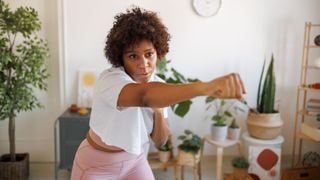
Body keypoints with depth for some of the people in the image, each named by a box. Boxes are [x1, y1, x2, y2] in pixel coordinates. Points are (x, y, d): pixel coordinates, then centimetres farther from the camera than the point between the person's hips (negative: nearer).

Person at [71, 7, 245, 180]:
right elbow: (144, 96, -51)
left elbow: (159, 141, -7)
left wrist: (158, 112, -26)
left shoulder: (159, 86, -10)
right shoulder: (110, 79, -29)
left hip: (134, 161, 5)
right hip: (97, 165, -4)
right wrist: (206, 87, -64)